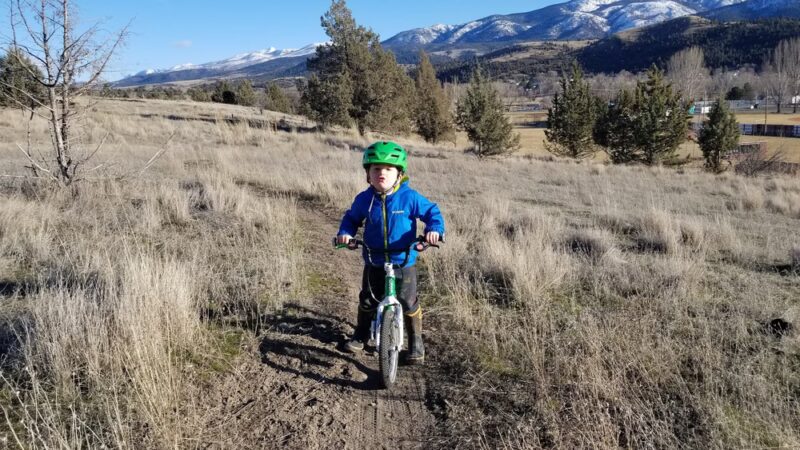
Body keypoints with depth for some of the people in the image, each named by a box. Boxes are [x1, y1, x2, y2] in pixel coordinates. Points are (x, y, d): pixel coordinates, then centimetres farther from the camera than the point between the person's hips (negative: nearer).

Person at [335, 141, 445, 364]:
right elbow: (352, 218, 10)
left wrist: (434, 229, -23)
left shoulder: (409, 197, -13)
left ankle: (416, 342, 23)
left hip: (404, 261, -2)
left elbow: (432, 212, -4)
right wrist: (345, 232, -9)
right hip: (374, 262, 2)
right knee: (367, 300, 10)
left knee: (408, 303, 2)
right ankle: (361, 335, 36)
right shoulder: (364, 199, -6)